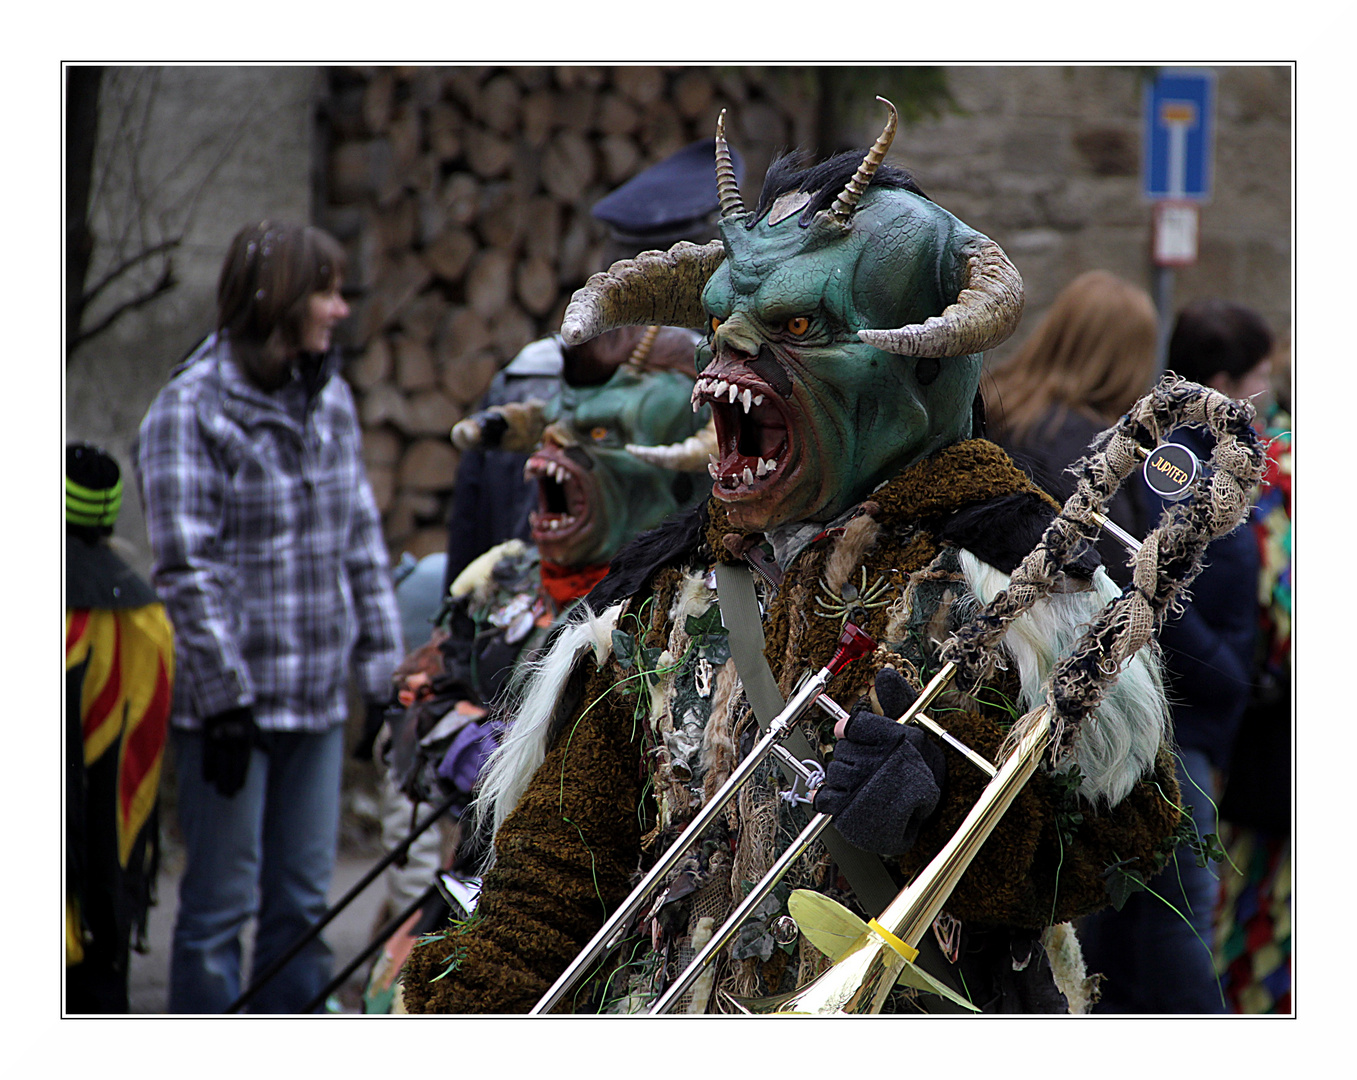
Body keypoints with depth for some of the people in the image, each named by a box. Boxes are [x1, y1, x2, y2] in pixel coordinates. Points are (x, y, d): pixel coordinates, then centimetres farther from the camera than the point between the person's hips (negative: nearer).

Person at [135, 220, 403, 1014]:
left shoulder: (331, 401, 11)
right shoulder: (192, 408, -10)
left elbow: (362, 541, 15)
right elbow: (186, 567, -14)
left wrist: (382, 669, 10)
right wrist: (226, 695, -17)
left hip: (318, 698, 6)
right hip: (234, 701, -6)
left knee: (303, 901, 10)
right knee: (222, 903, -1)